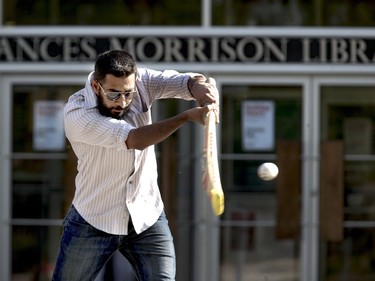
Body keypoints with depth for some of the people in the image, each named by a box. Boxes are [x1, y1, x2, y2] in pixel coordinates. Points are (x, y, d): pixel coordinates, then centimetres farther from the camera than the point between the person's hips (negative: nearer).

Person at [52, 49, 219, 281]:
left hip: (148, 219, 3)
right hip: (93, 224, -3)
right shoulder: (77, 114, -25)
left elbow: (187, 82, -21)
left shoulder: (141, 82, -10)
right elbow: (134, 139, -34)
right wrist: (188, 116, -43)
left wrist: (200, 87, -47)